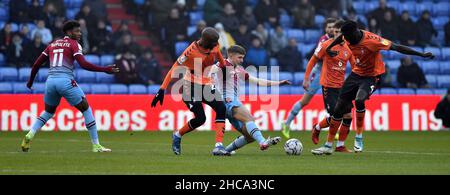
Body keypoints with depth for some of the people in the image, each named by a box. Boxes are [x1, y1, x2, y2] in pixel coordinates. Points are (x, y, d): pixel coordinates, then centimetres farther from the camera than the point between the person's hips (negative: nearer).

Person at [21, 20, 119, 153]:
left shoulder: (53, 44, 19)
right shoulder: (73, 44, 2)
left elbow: (36, 64, 18)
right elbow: (83, 64, -12)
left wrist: (30, 82, 31)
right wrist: (105, 70, -10)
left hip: (51, 81, 6)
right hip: (66, 81, -6)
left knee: (48, 112, 25)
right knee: (86, 110, 6)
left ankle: (29, 135, 4)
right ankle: (96, 145, 3)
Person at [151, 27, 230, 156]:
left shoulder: (215, 45, -7)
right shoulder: (192, 51, -24)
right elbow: (174, 69, -21)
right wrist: (162, 90, -24)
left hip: (207, 85, 6)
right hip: (191, 86, -6)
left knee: (221, 109, -16)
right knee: (200, 118, -15)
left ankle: (219, 146, -19)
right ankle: (177, 135, 14)